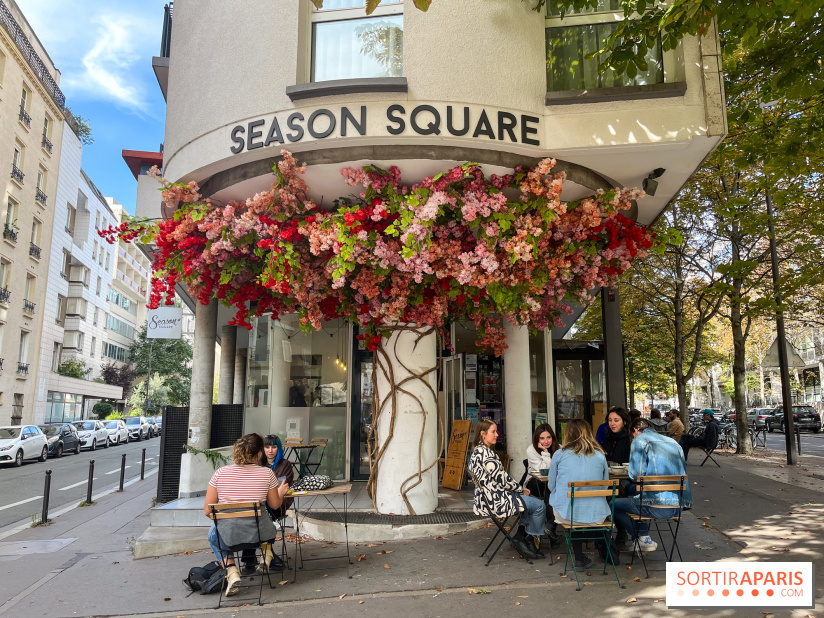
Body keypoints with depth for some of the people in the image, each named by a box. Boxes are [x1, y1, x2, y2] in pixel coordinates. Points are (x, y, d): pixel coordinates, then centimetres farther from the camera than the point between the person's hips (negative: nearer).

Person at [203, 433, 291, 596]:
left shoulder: (220, 473, -4)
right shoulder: (267, 473, -6)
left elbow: (208, 511, 0)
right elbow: (275, 505, 7)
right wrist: (280, 493, 28)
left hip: (229, 535, -2)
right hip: (259, 533, 2)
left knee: (213, 534, 34)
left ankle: (231, 571, 13)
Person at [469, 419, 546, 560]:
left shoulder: (477, 451, 11)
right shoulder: (486, 454, -22)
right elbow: (502, 480, -20)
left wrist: (519, 489, 10)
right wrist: (522, 490, -5)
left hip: (491, 497, 11)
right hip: (496, 501, -11)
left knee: (533, 500, 22)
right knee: (539, 505, -4)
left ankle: (521, 536, 20)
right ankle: (527, 538, 12)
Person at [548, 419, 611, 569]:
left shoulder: (560, 454, 2)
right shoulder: (600, 456, 6)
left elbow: (551, 486, 11)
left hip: (566, 514, -2)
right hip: (596, 516, 2)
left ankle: (580, 558, 27)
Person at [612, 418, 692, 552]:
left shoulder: (640, 439, -1)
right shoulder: (672, 441, 18)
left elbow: (635, 474, -9)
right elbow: (682, 470, 22)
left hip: (659, 508, -8)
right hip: (679, 505, 8)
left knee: (614, 505, 9)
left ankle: (642, 541, 20)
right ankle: (644, 536, 30)